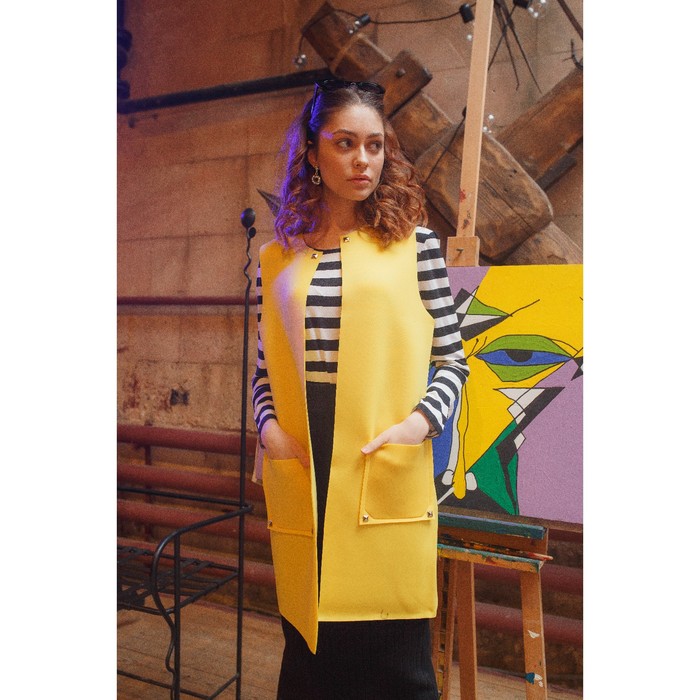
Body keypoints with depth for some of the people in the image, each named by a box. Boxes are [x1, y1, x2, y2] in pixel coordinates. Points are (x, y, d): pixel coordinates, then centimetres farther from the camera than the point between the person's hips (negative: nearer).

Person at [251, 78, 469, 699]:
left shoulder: (414, 243, 3)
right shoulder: (278, 257, 10)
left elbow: (451, 358, 4)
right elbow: (265, 366, 15)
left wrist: (422, 420, -12)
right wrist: (269, 426, -2)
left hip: (387, 480, -2)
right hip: (300, 481, 3)